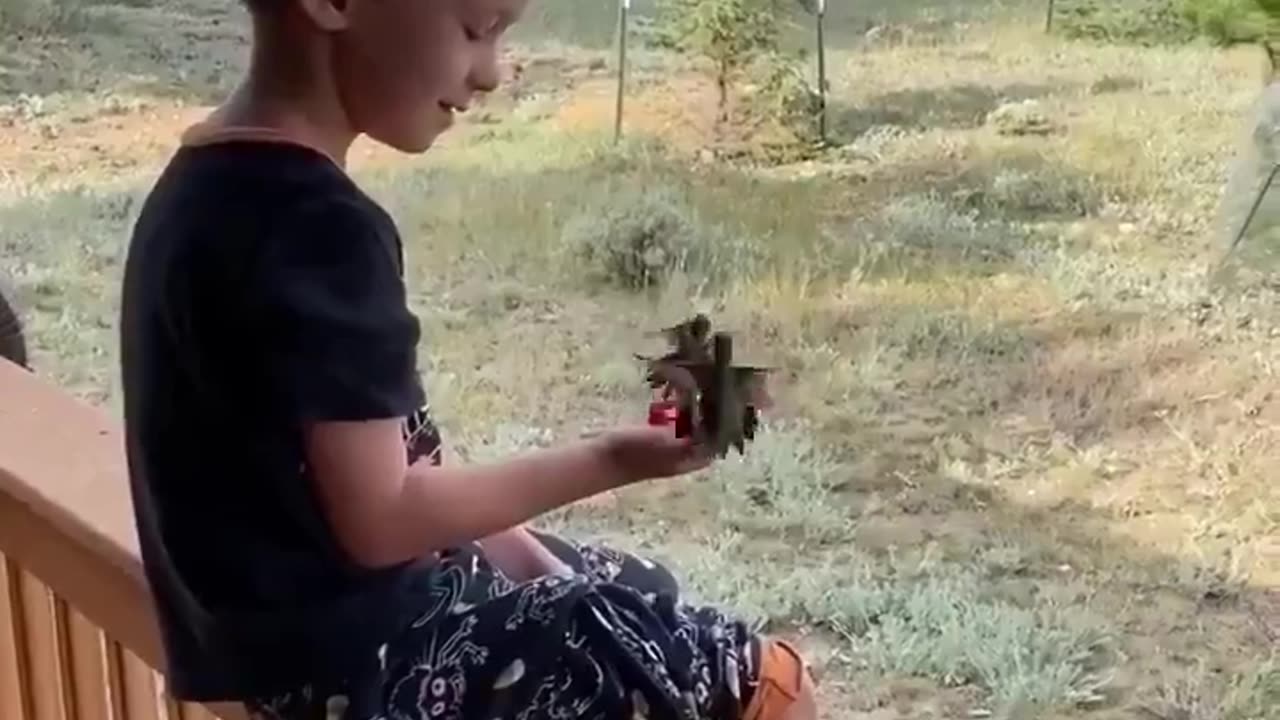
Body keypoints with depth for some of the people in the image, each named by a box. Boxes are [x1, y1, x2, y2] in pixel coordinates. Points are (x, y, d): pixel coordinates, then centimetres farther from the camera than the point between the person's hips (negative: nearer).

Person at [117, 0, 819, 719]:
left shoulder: (212, 179, 5)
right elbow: (380, 520, -24)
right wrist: (608, 462, -15)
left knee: (646, 599, 24)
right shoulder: (315, 226, -26)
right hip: (352, 653, -10)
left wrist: (510, 550, 5)